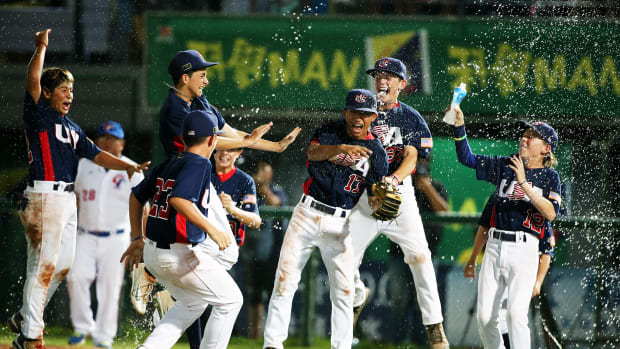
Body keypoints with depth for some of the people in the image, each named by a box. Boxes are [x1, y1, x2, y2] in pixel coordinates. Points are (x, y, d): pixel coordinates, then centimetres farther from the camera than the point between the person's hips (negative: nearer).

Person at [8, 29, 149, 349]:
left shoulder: (72, 128, 20)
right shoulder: (39, 116, -2)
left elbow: (96, 154, 16)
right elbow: (33, 81, -16)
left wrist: (127, 166, 4)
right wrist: (41, 47, -13)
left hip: (68, 200, 8)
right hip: (44, 197, -8)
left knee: (62, 265, 11)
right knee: (43, 265, -9)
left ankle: (24, 318, 23)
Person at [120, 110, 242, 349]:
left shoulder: (169, 165, 11)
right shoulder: (199, 164, -13)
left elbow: (136, 196, 19)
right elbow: (179, 199, -29)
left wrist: (137, 238, 26)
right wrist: (211, 230, -27)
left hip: (152, 253, 9)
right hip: (179, 255, -9)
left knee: (193, 302, 28)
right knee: (230, 300, 5)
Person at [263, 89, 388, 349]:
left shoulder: (376, 154, 1)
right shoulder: (330, 132, 1)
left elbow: (374, 197, 2)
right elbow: (312, 152, -21)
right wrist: (341, 148, -39)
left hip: (340, 225, 0)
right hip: (307, 215, 0)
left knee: (344, 290, -3)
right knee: (285, 280, -4)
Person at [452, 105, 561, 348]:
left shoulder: (550, 177, 1)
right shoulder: (505, 166, 11)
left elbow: (551, 213, -14)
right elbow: (466, 158, 9)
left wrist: (524, 183, -18)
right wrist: (459, 125, -4)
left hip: (524, 249, -4)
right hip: (495, 246, 4)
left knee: (516, 314, -18)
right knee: (485, 317, 3)